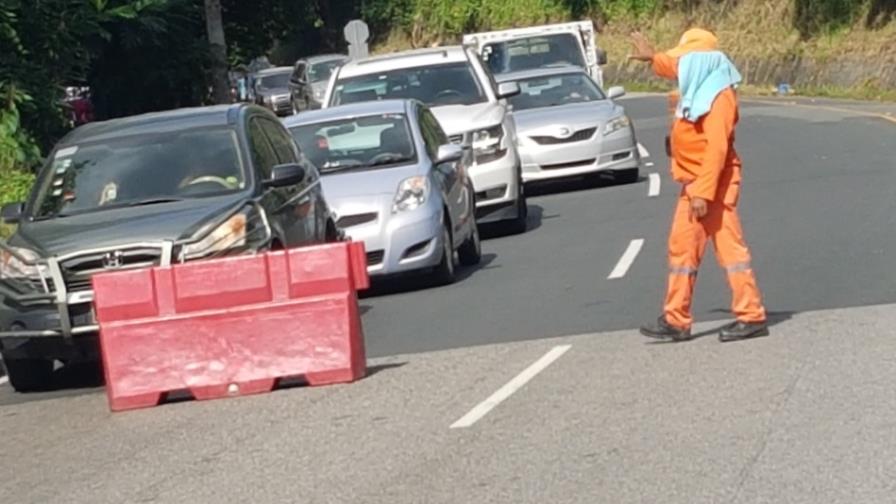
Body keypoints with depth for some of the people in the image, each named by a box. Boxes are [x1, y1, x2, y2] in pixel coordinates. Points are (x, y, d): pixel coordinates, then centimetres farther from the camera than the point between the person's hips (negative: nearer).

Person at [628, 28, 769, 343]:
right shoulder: (697, 89, 10)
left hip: (714, 184, -10)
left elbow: (717, 148, -25)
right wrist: (652, 58, 48)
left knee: (729, 246, -8)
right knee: (682, 246, 11)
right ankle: (676, 320, 17)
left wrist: (704, 192, -29)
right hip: (694, 184, 10)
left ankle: (752, 317, -5)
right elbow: (674, 69, 37)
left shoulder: (719, 96, -17)